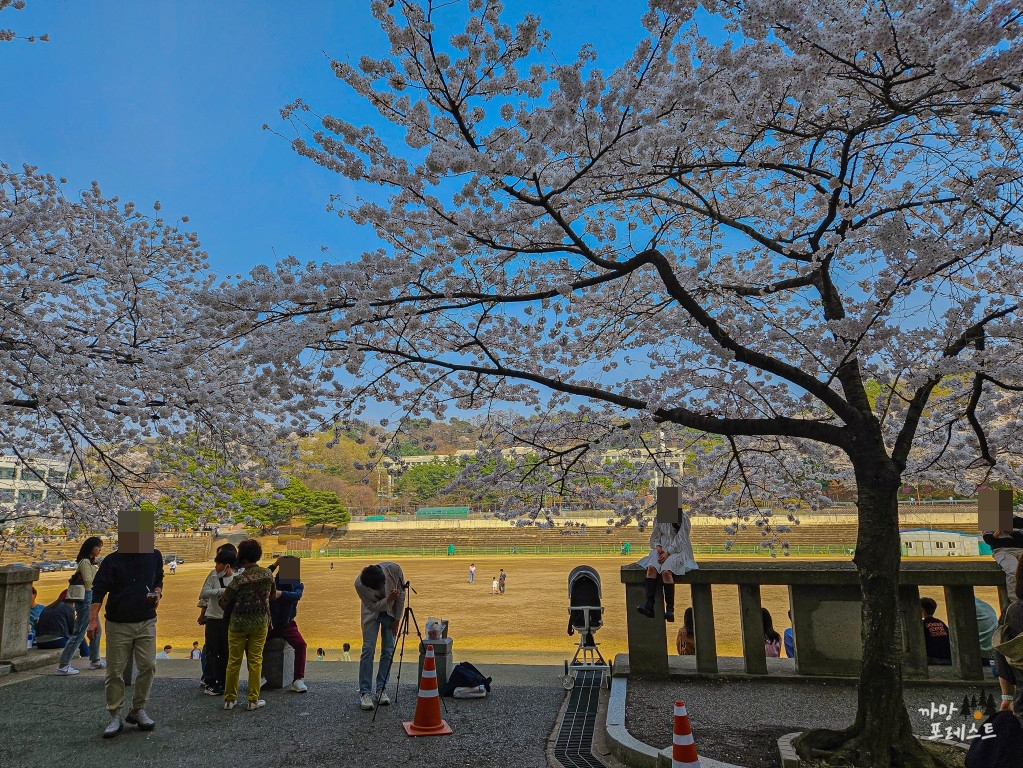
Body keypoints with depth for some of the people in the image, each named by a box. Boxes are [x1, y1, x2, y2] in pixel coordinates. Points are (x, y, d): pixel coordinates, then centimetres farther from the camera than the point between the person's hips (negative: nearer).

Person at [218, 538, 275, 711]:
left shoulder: (239, 579, -17)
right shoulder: (268, 574, -7)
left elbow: (224, 603, -10)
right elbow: (272, 596, 9)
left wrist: (220, 598, 12)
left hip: (239, 623, -2)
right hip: (260, 623, 2)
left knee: (234, 661, 11)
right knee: (255, 660, 9)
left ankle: (229, 699, 20)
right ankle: (253, 700, 12)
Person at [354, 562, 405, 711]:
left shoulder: (394, 569, -31)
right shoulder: (359, 584, -33)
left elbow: (401, 593, -14)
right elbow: (374, 606, -22)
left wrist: (397, 619, -8)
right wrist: (389, 599, -41)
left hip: (391, 612, 2)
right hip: (372, 612, -2)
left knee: (388, 651, 0)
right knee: (368, 649, -10)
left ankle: (382, 689, 10)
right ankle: (365, 692, -3)